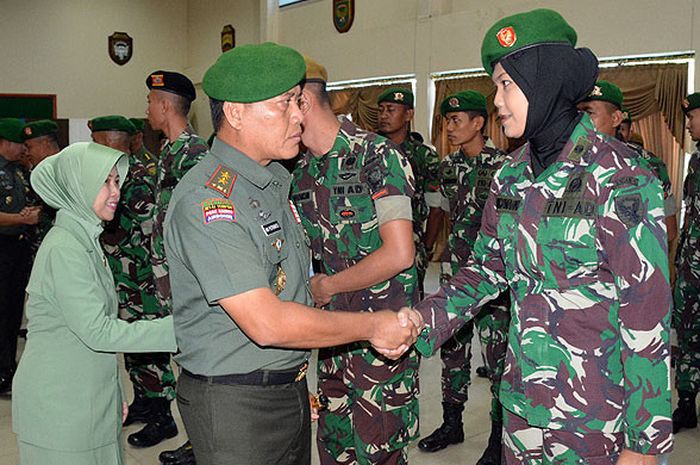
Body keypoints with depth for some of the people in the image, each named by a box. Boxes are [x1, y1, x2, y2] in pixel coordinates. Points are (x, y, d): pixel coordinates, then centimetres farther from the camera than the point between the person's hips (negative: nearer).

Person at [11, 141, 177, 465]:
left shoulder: (86, 241, 12)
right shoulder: (63, 248, -19)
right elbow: (98, 331, -25)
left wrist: (114, 394, 17)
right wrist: (176, 329, -26)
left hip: (89, 398, 9)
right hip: (59, 405, -9)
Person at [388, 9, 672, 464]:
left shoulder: (618, 177, -17)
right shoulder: (513, 175, 3)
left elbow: (647, 316, -16)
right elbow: (488, 267, 10)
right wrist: (420, 323, -5)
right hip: (522, 398, 6)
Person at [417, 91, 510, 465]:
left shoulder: (502, 166, -9)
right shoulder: (448, 166, 10)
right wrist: (453, 252, 15)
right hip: (455, 267, 6)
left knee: (496, 350, -1)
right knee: (452, 345, 13)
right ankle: (452, 423, 28)